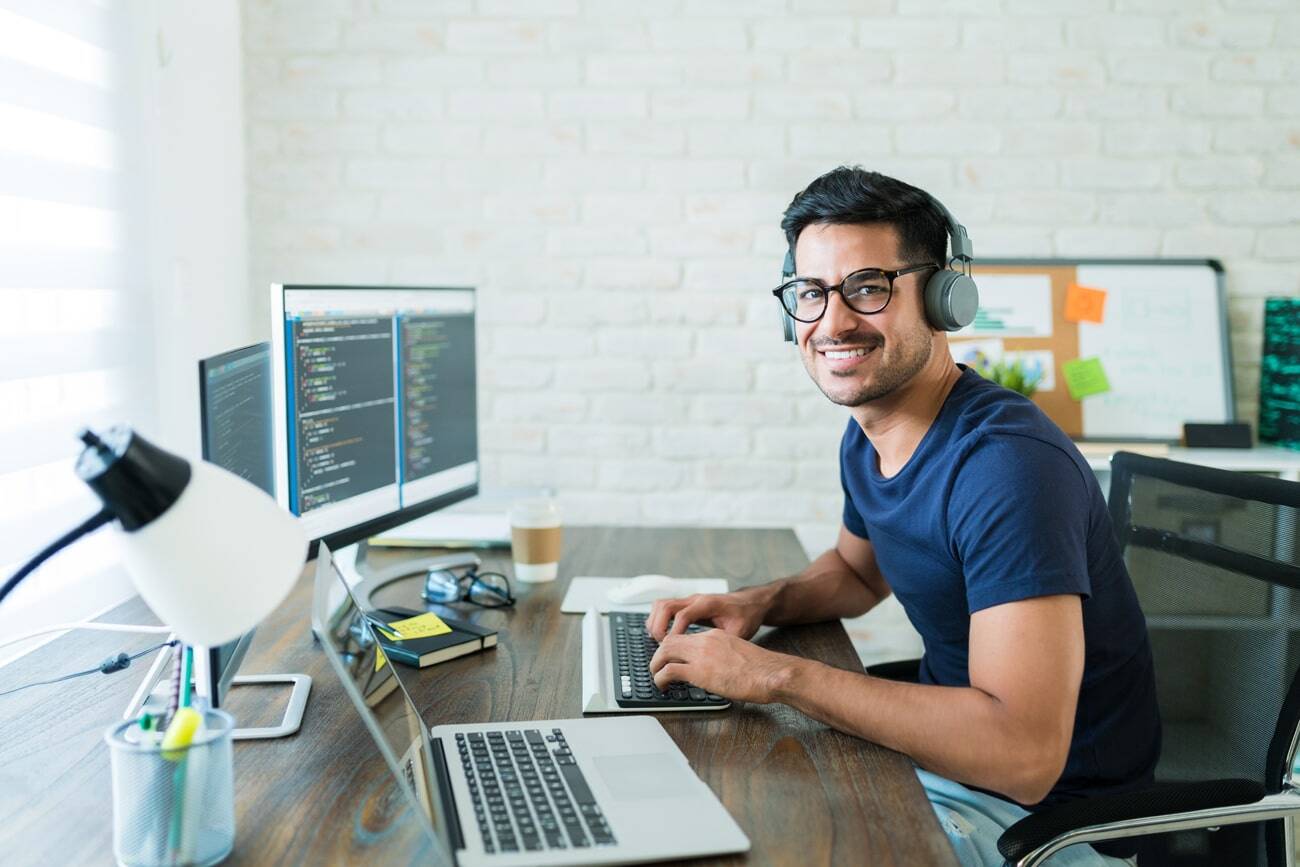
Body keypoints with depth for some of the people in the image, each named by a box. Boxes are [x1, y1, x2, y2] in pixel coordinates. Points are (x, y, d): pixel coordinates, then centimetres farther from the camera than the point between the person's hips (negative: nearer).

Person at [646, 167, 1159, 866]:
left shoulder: (1006, 462, -28)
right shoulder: (867, 437, 0)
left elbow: (1023, 757, -34)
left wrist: (779, 675, -29)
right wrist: (760, 604, 0)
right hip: (945, 747, 8)